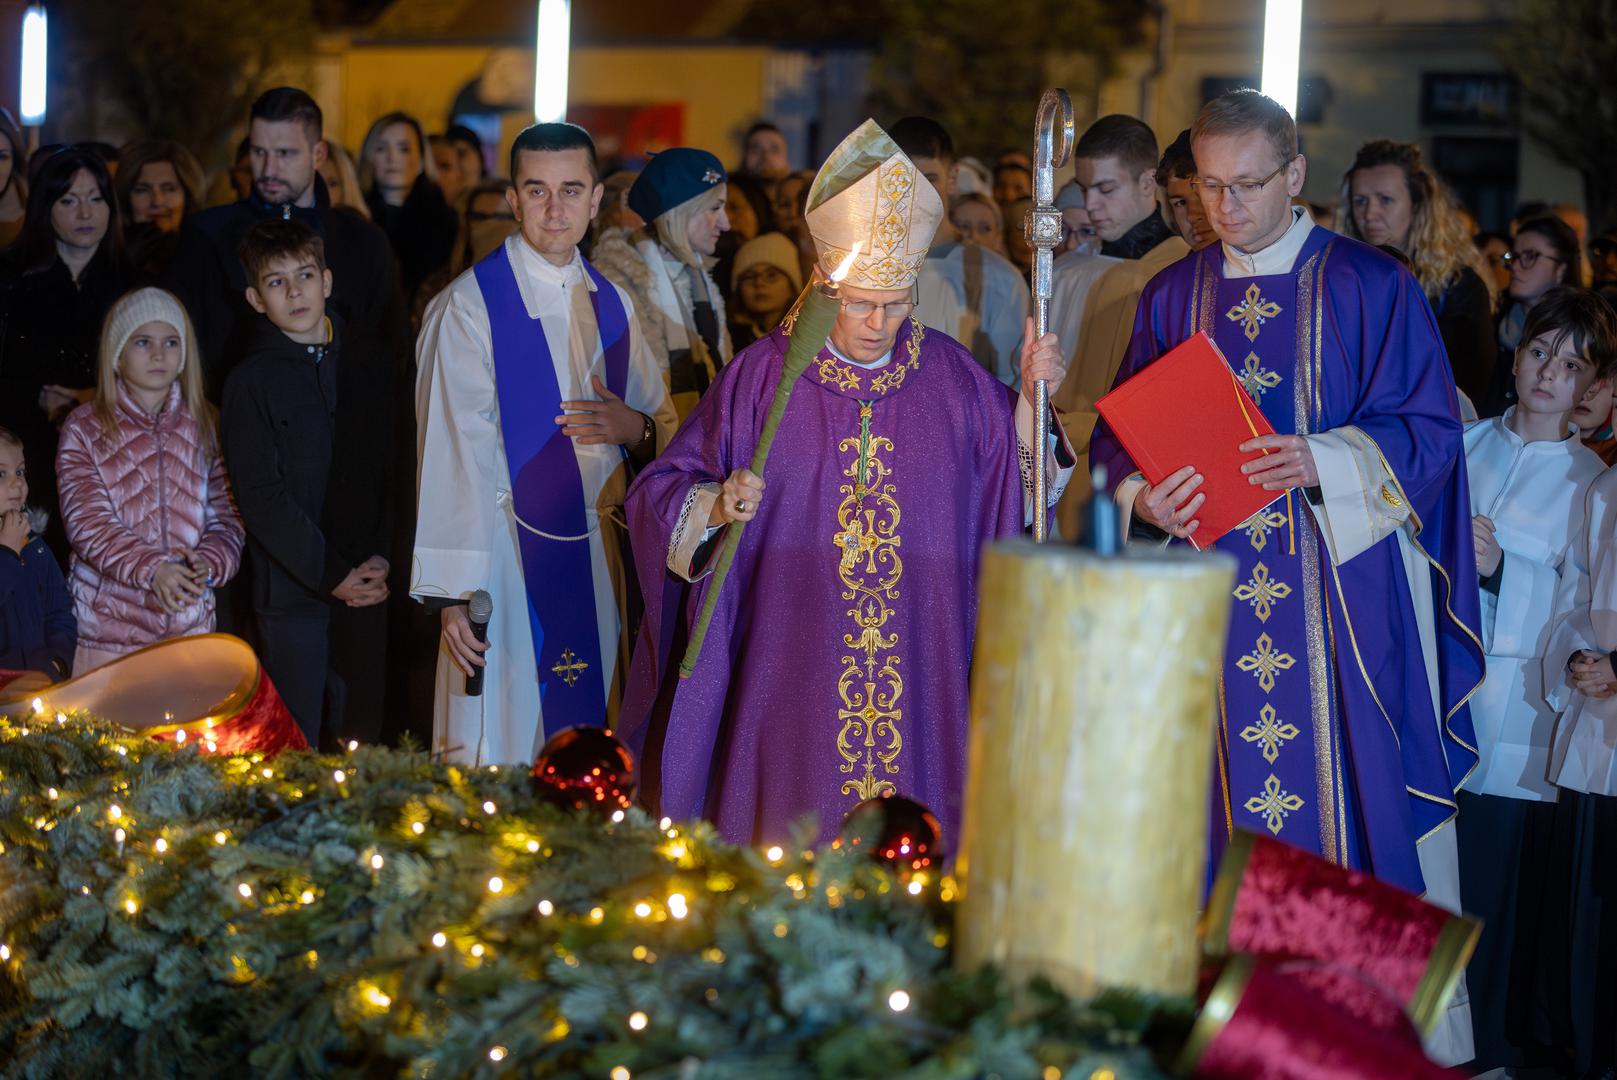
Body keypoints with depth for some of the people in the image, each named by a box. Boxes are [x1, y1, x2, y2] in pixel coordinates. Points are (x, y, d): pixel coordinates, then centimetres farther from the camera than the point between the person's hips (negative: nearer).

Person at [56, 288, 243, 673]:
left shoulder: (205, 426, 10)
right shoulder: (84, 428, 1)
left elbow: (227, 515, 7)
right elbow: (87, 522, -9)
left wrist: (209, 562, -15)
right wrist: (152, 569, -24)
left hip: (191, 621, 2)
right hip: (109, 622, -2)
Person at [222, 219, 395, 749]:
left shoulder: (369, 360, 7)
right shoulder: (251, 380, -4)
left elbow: (395, 464, 7)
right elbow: (261, 498, -8)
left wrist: (382, 556, -6)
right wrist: (331, 576, -13)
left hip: (369, 584, 3)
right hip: (292, 588, -3)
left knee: (361, 735, 9)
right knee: (298, 742, 1)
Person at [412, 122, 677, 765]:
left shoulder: (613, 305, 11)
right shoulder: (468, 308, -7)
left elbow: (667, 428, 18)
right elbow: (452, 454, -11)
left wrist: (635, 428, -6)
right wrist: (453, 592, -17)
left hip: (601, 559, 6)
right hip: (508, 560, -5)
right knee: (501, 755, -5)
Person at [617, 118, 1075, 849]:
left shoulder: (950, 376, 5)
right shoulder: (764, 375, -1)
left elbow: (1017, 475, 14)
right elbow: (663, 495, 1)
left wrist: (1033, 397, -1)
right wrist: (716, 507, -19)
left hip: (919, 670, 2)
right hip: (793, 670, -2)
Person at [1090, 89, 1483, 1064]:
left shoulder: (1371, 288, 0)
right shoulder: (1172, 297, 12)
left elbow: (1428, 428, -3)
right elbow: (1121, 436, 13)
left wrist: (1327, 461, -19)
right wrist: (1144, 498, -9)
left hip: (1344, 588, -3)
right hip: (1211, 593, 3)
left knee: (1351, 792, -4)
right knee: (1227, 797, 3)